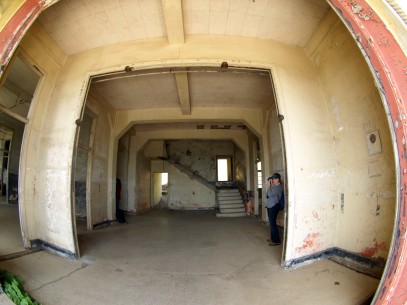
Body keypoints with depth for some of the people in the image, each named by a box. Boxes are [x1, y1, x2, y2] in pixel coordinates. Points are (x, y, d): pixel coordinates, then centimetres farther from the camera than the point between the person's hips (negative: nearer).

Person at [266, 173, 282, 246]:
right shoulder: (274, 186, 14)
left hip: (274, 207, -9)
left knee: (273, 223, -7)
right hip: (270, 206, 9)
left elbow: (270, 194, -24)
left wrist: (269, 186, -16)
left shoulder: (278, 187, -14)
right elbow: (267, 195, 16)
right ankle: (273, 237, 28)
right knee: (271, 223, 16)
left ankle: (277, 240, 1)